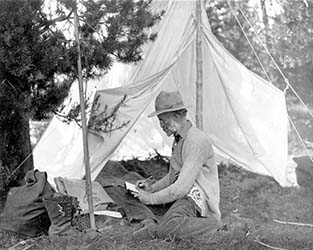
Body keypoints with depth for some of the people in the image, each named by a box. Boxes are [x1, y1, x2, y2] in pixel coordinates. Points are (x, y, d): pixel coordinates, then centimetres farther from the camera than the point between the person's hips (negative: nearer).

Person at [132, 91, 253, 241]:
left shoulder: (196, 140, -16)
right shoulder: (178, 139, 18)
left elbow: (182, 187, -22)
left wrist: (152, 198, -13)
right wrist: (152, 188, 12)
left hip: (196, 197, -10)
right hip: (180, 196, 10)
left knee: (167, 228, -36)